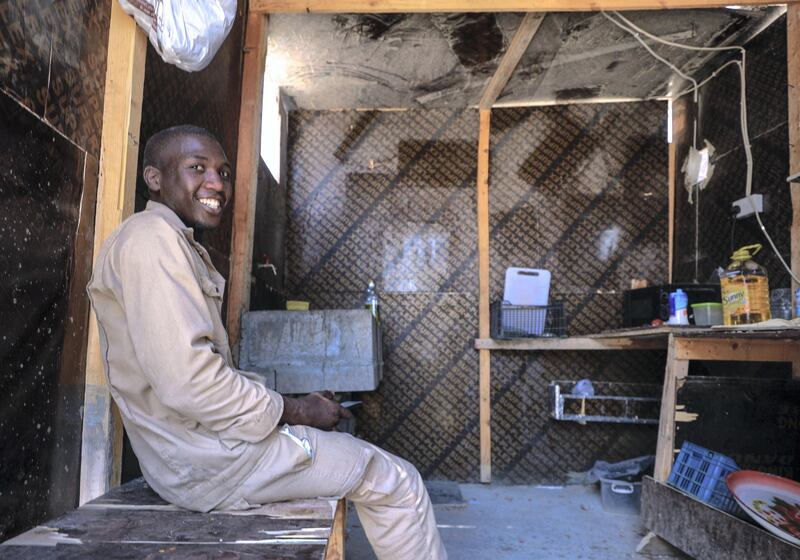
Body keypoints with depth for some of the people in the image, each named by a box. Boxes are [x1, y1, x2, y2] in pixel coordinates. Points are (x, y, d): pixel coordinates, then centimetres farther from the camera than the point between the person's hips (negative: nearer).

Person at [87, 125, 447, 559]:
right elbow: (190, 382, -27)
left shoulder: (185, 247, 16)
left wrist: (295, 404, 4)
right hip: (210, 459, -10)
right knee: (397, 483, 0)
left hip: (198, 445, 10)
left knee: (366, 464, 25)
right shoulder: (153, 236, -16)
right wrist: (296, 412, -14)